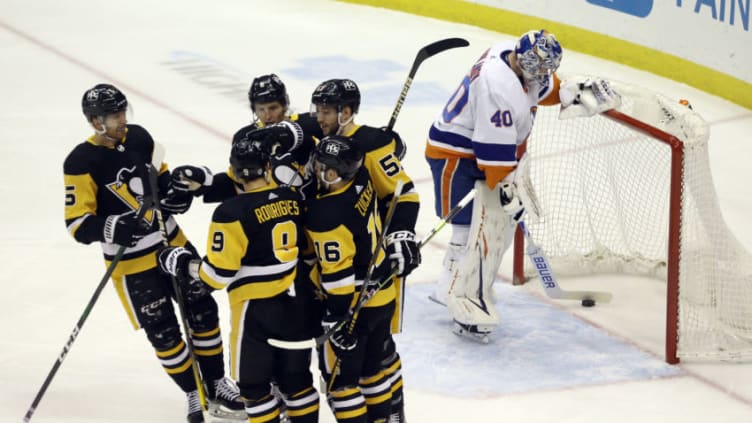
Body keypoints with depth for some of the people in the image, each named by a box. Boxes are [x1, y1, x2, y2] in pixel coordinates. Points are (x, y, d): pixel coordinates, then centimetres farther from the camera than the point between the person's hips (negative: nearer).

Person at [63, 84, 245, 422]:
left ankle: (216, 386, 27)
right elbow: (78, 225, -20)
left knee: (202, 310, 10)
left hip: (171, 241, 5)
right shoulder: (81, 164, -20)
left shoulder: (139, 137, -3)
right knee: (163, 331, 1)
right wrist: (112, 227, -37)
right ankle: (194, 395, 20)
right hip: (131, 260, -5)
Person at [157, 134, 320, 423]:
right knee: (296, 378, 18)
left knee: (253, 383, 8)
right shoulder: (293, 199, -1)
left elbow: (218, 274, -17)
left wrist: (182, 263, -1)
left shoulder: (232, 213, -18)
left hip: (255, 309, -6)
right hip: (295, 304, 6)